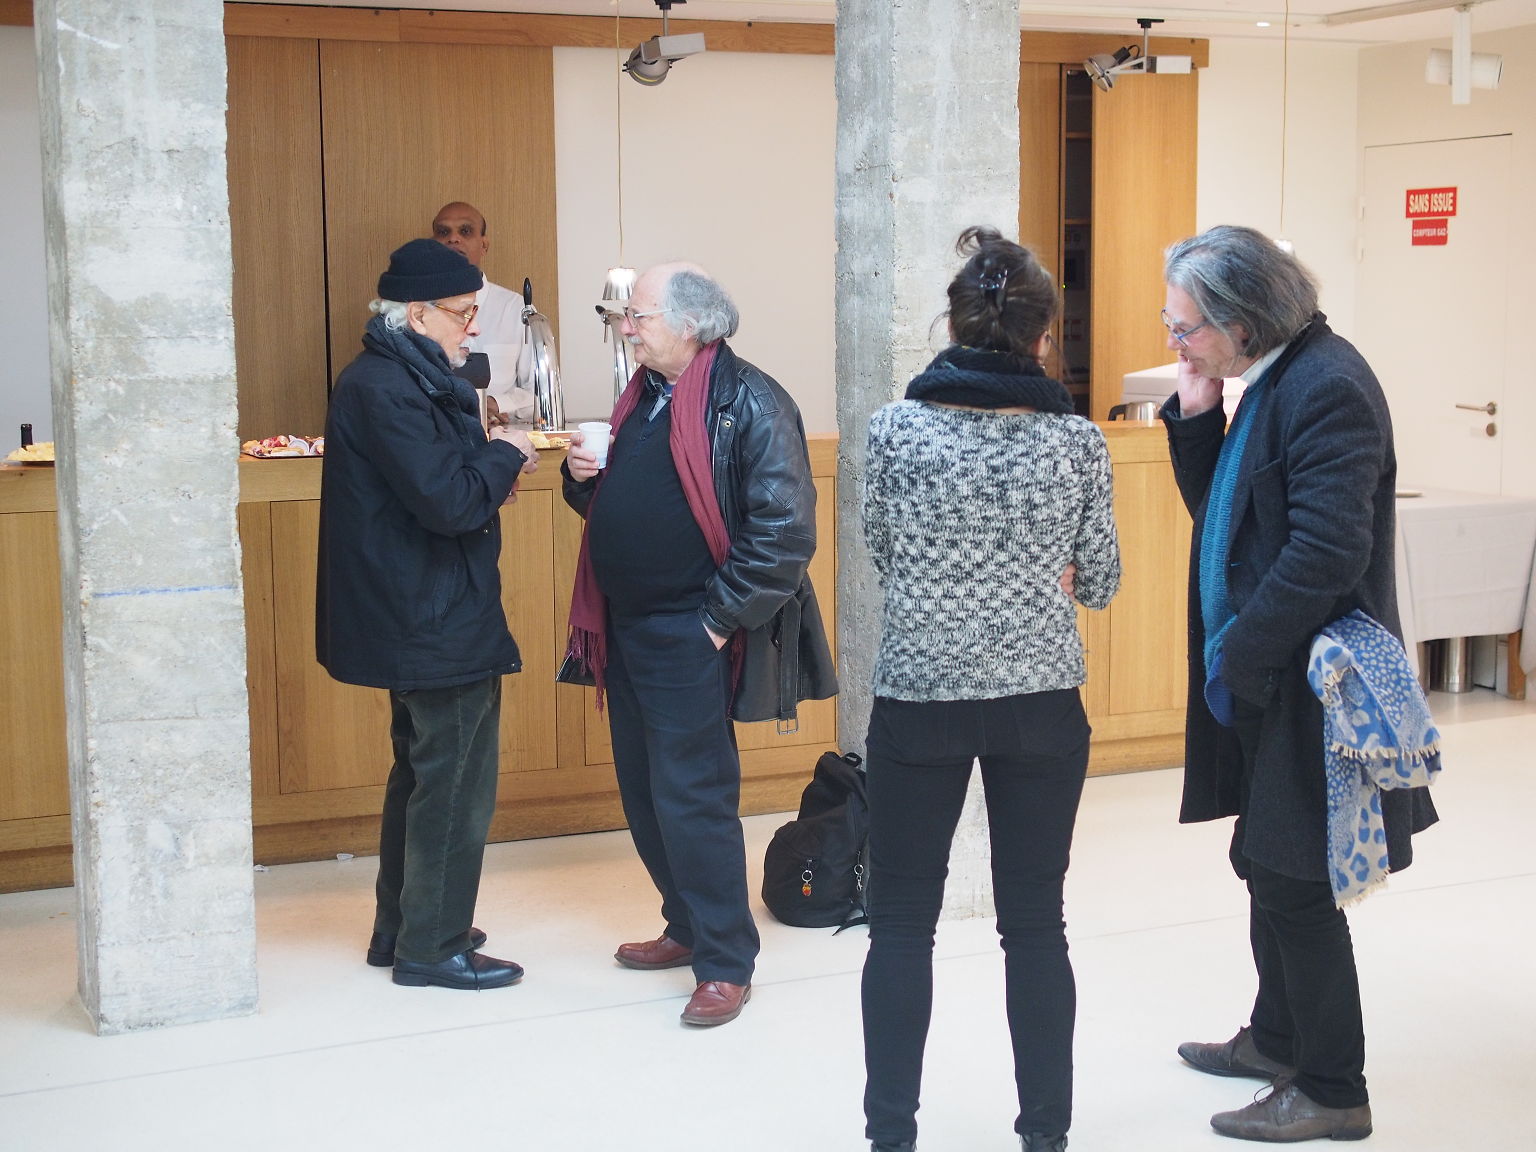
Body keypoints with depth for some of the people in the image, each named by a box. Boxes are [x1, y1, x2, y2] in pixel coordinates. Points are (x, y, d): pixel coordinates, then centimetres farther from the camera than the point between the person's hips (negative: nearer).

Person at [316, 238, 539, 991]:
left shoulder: (399, 379, 12)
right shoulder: (388, 389, -20)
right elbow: (448, 503, -26)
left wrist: (493, 467, 2)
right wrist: (505, 455, -11)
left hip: (416, 618, 11)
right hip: (438, 621, -11)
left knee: (423, 774, 20)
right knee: (456, 783, -1)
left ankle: (401, 929, 31)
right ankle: (432, 948, 8)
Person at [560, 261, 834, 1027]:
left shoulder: (749, 404, -14)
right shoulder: (644, 397, 14)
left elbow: (786, 529, -20)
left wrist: (724, 614, -18)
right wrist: (583, 475, 0)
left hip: (689, 639, -9)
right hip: (627, 629, 9)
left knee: (692, 799, -5)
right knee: (643, 793, 15)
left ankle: (726, 963, 6)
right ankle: (688, 928, 31)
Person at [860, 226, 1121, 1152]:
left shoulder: (896, 429, -7)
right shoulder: (1077, 441, -6)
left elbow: (884, 554, 5)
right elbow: (1100, 583, 4)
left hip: (919, 696, 0)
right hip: (1041, 703, 1)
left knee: (903, 920, 11)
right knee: (1036, 922, 10)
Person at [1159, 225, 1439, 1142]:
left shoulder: (1327, 387, -20)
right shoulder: (1272, 381, 11)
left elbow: (1327, 552, -26)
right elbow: (1219, 509, 18)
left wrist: (1236, 657, -18)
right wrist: (1196, 420, 1)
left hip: (1304, 682, -9)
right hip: (1262, 677, 10)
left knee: (1294, 882, -1)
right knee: (1274, 870, 20)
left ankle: (1333, 1092, 13)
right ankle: (1277, 1039, 36)